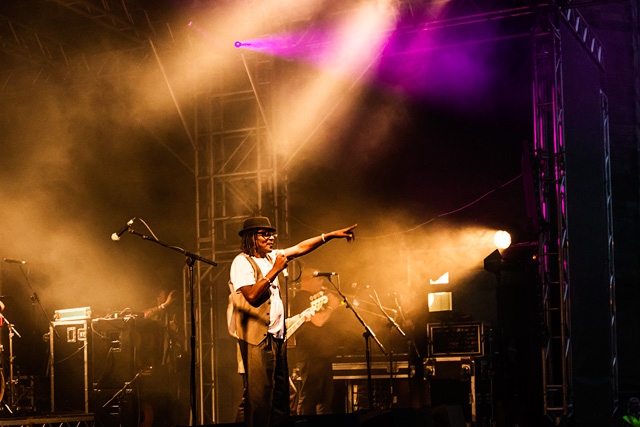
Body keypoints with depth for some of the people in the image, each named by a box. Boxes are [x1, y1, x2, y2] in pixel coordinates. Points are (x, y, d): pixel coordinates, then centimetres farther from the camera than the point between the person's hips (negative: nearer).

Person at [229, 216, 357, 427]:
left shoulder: (270, 257, 16)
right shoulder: (242, 262, -10)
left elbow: (299, 248, 18)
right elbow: (253, 296, -22)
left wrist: (331, 235, 14)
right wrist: (275, 270, -19)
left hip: (276, 335, 9)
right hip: (257, 338, -9)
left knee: (280, 390, 10)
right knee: (260, 392, -10)